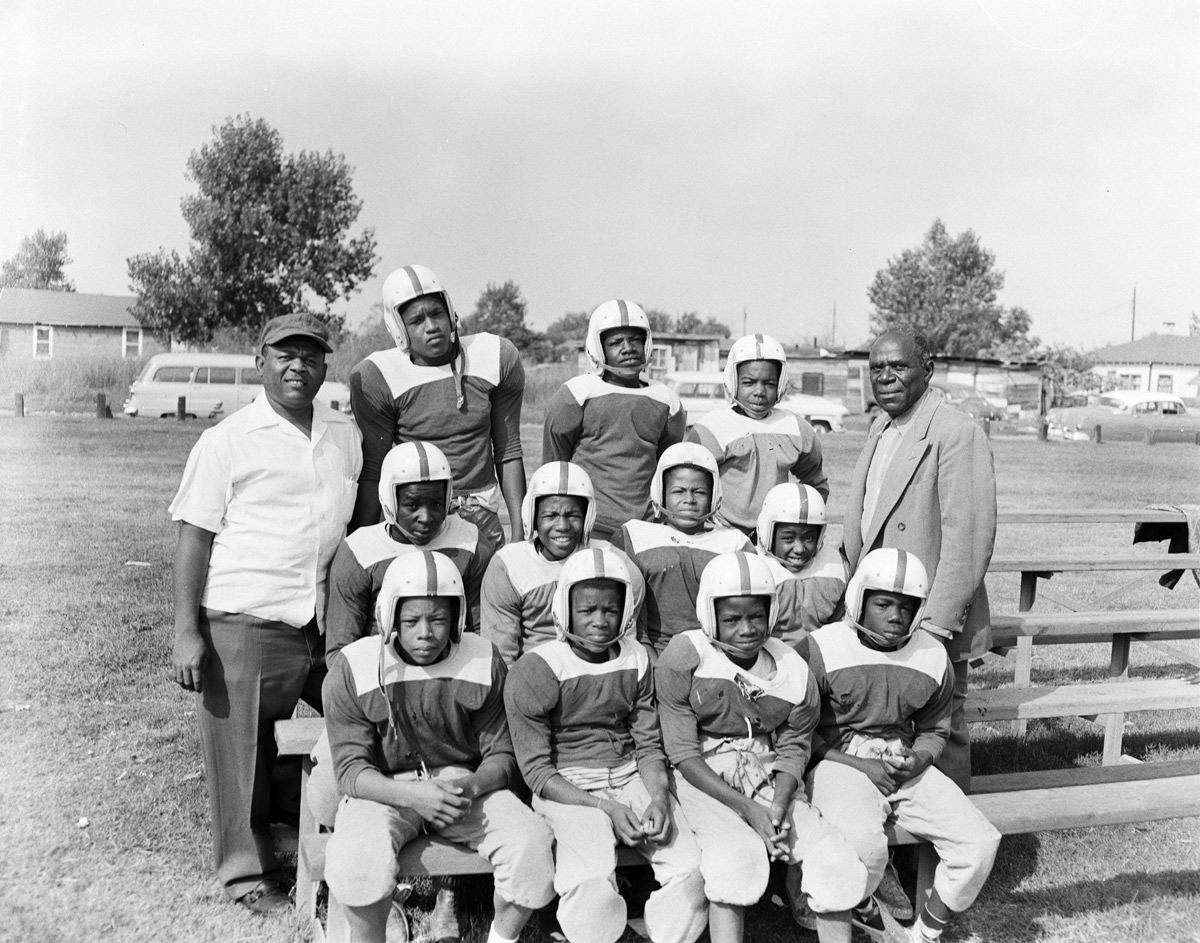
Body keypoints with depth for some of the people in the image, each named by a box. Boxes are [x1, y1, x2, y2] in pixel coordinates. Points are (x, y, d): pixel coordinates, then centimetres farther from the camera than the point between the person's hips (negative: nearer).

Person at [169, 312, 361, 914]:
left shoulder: (346, 436, 11)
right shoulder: (227, 441, -3)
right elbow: (194, 535, -3)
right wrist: (187, 632, -9)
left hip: (325, 624, 5)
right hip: (244, 624, -4)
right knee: (244, 751, 4)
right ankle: (247, 872, 23)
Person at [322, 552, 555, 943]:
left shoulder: (484, 662, -3)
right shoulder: (351, 669, -9)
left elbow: (501, 754, 1)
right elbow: (351, 768, -10)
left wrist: (471, 787, -22)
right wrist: (411, 794, -28)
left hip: (465, 784, 2)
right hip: (383, 789, -1)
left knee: (532, 844, -23)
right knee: (356, 860, -33)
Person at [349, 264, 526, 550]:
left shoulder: (496, 358, 2)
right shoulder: (377, 378, -6)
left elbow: (507, 453, 7)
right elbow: (371, 472, -3)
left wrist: (519, 531, 5)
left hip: (480, 516, 2)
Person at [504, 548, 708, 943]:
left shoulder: (636, 660, 5)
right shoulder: (535, 671, -10)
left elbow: (648, 745, 7)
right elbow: (537, 771, -9)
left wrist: (659, 797, -14)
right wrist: (605, 808, -18)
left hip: (631, 777, 4)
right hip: (567, 789, -4)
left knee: (691, 866, -17)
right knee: (592, 879, -30)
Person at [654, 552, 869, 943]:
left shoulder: (794, 672, -3)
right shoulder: (682, 660, -13)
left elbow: (793, 748, 4)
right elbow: (683, 754, -12)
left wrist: (780, 805, -16)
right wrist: (748, 809, -18)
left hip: (770, 778, 4)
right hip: (705, 779, -4)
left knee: (839, 865, -11)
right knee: (737, 859, -31)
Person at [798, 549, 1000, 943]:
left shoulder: (933, 657, 4)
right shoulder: (822, 649, -10)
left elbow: (934, 730, 18)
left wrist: (917, 760, -6)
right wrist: (859, 765, -14)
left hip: (905, 765, 5)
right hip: (839, 762, -5)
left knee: (980, 842, -11)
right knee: (865, 844, -34)